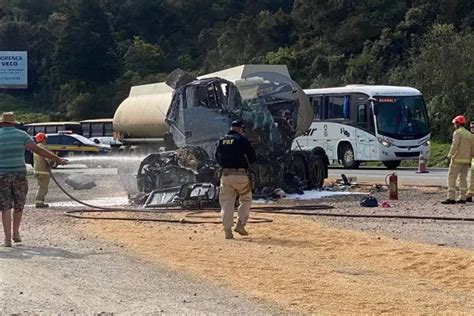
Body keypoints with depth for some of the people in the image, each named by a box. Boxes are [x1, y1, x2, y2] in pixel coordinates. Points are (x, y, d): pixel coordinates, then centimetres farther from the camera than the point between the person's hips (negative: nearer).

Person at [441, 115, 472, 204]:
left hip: (457, 160, -7)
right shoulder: (469, 134, 13)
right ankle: (462, 198, 7)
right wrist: (469, 159, 17)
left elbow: (455, 146, -19)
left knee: (451, 178, -6)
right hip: (466, 160, 7)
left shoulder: (457, 132, -9)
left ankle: (451, 198, -12)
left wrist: (449, 155, -11)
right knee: (463, 179, 10)